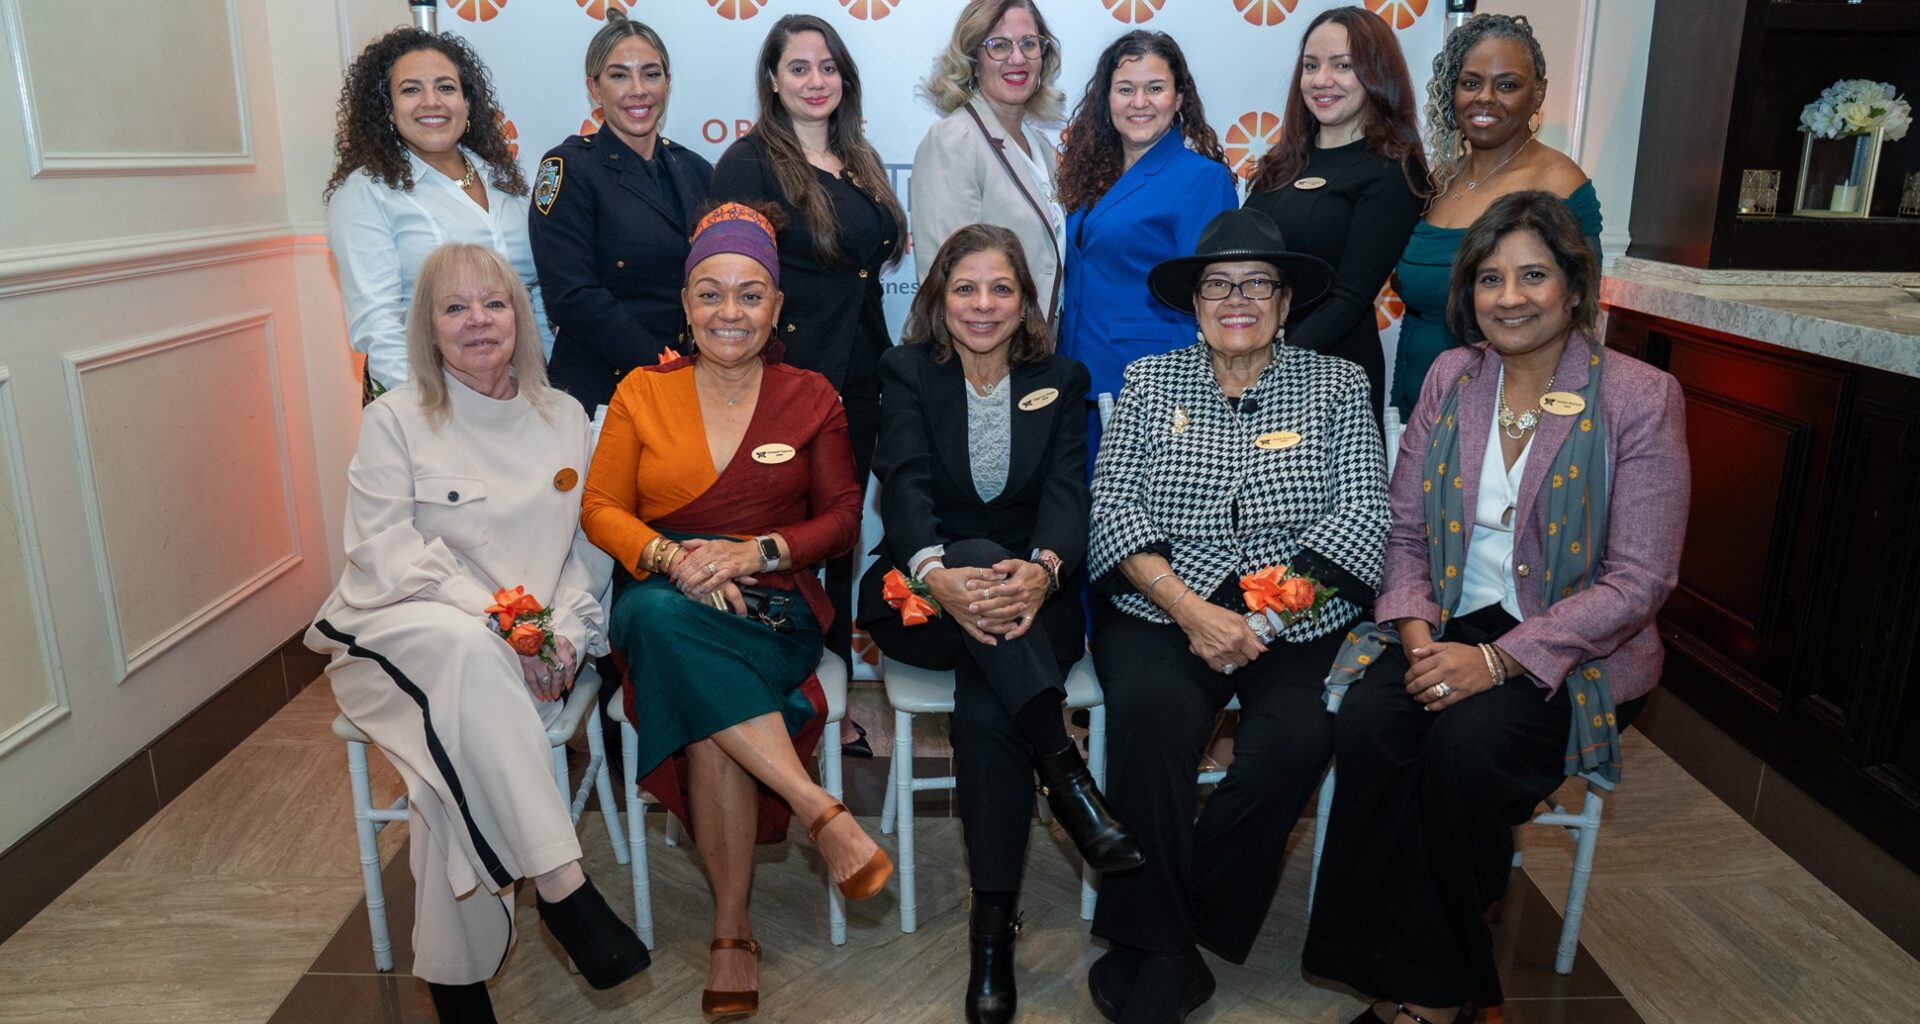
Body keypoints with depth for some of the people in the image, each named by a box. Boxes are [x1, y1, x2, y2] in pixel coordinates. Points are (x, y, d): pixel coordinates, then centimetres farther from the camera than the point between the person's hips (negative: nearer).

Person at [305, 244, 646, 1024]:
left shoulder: (564, 418, 12)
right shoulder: (395, 420, 3)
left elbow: (591, 544, 10)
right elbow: (387, 551, -7)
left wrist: (565, 629, -9)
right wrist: (494, 620, -18)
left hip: (528, 650, 2)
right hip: (404, 634, -2)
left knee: (460, 757, -30)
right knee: (466, 652, -38)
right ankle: (561, 886, -37)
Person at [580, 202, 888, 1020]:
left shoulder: (810, 397, 10)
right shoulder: (641, 392, 11)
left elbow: (843, 517, 6)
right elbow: (601, 508, 6)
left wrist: (756, 552, -13)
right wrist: (671, 558, -15)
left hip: (771, 606, -1)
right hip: (663, 606, 2)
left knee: (707, 725, -33)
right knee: (661, 615, -37)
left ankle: (733, 932, -16)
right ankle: (826, 816, -32)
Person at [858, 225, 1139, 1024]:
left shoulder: (1060, 380, 8)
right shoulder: (907, 373, 4)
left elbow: (1067, 493, -7)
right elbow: (905, 485, -13)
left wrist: (1042, 569, -32)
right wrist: (936, 573, -35)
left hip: (1030, 599, 1)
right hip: (922, 597, 0)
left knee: (986, 708, -30)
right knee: (981, 553, -35)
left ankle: (993, 927, -21)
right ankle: (1064, 770, -37)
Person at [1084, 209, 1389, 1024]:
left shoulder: (1337, 386, 9)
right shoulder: (1150, 381, 11)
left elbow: (1362, 514, -1)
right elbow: (1113, 505, 1)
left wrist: (1265, 618, -14)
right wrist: (1191, 610, -14)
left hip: (1299, 614, 0)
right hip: (1163, 606, 0)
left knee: (1295, 737, -27)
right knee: (1149, 713, -30)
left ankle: (1149, 934, -9)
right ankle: (1164, 951, -13)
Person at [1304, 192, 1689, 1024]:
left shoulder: (1639, 399, -7)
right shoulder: (1451, 378, 6)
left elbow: (1639, 581, -12)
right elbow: (1404, 528, 6)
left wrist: (1499, 659, -21)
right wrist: (1416, 630, -13)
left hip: (1576, 654, -3)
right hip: (1446, 623, 3)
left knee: (1467, 743, -31)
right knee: (1367, 722, -27)